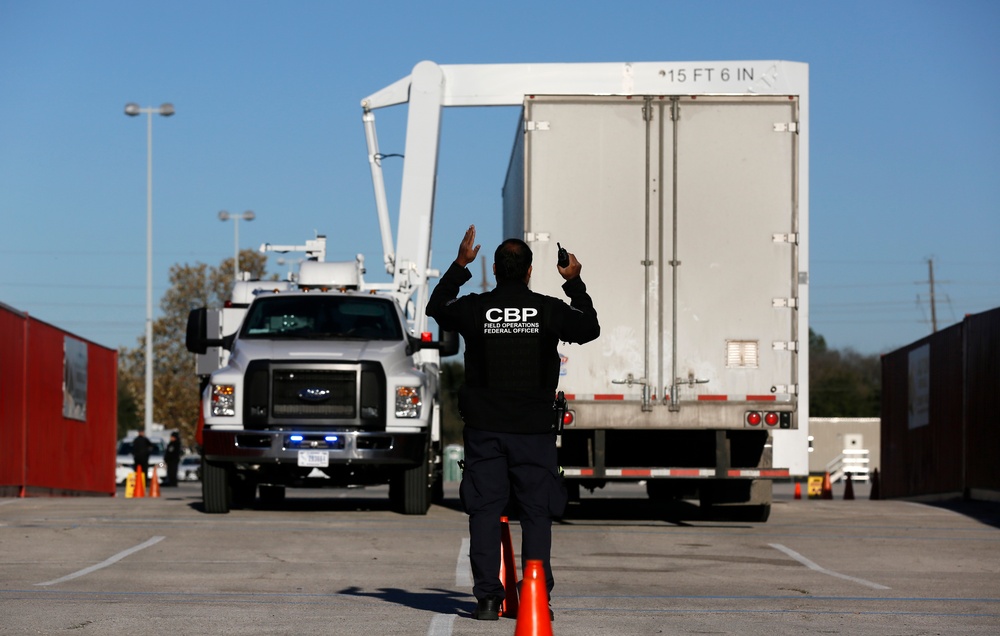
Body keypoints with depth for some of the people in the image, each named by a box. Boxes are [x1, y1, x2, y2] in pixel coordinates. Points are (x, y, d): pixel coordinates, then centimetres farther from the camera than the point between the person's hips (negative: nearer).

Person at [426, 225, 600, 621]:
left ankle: (487, 598, 0)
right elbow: (590, 329, 15)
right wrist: (576, 284, 25)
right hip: (534, 430, 0)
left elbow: (436, 308, 18)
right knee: (537, 513, 5)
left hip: (484, 428, 0)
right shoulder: (549, 310, -5)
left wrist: (459, 266, 23)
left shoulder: (475, 309, -4)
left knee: (484, 512, 4)